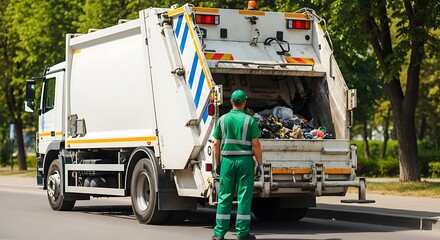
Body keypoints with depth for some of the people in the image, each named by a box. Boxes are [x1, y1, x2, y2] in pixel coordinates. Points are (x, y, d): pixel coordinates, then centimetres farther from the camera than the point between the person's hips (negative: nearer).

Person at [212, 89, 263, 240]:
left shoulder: (222, 119, 3)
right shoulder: (249, 120, -4)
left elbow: (216, 144, 4)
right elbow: (256, 144, -7)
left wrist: (217, 164, 12)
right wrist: (260, 164, 0)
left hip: (227, 160, 2)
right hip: (245, 160, -2)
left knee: (224, 197, 6)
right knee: (244, 197, 2)